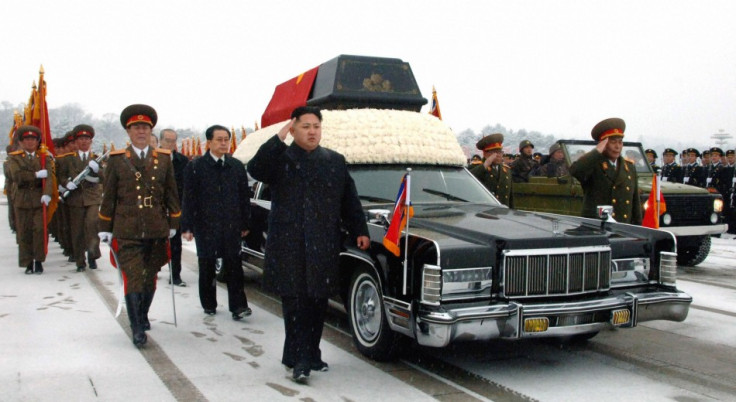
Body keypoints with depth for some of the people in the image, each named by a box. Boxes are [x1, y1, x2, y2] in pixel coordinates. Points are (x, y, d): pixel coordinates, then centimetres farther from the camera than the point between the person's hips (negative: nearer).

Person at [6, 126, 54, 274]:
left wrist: (47, 194, -23)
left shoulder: (45, 157, 7)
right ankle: (28, 263, 12)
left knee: (40, 230, -6)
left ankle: (39, 261, 4)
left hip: (40, 200, 0)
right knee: (24, 232, 3)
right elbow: (16, 176, -10)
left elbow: (49, 177, -8)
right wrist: (37, 175, -13)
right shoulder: (14, 157, 7)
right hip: (22, 200, 1)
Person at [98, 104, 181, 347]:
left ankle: (143, 315, 35)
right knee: (133, 279, -5)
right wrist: (105, 229, 4)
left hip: (157, 231, 2)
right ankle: (137, 328, 4)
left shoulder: (164, 158, 6)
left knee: (150, 277, 14)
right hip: (127, 232, -2)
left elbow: (171, 194, 10)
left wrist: (173, 224, 9)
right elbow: (108, 196, 4)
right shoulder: (116, 160, 2)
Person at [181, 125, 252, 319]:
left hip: (231, 226, 1)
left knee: (234, 266, -3)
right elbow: (188, 199, -3)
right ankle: (209, 304, 23)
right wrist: (187, 226, -8)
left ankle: (238, 306, -1)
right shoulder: (195, 167, 0)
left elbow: (244, 197, 10)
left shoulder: (237, 166, 8)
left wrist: (244, 223, 7)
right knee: (207, 267, 10)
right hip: (205, 225, -1)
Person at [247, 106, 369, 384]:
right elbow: (255, 170, -15)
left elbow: (349, 201, 16)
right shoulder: (280, 158, 5)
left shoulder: (335, 161, 15)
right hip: (289, 245, -3)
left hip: (324, 246, 3)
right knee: (295, 303, -4)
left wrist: (359, 231, 9)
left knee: (318, 302, 8)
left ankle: (310, 354, 21)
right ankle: (301, 359, 1)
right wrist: (278, 139, -16)